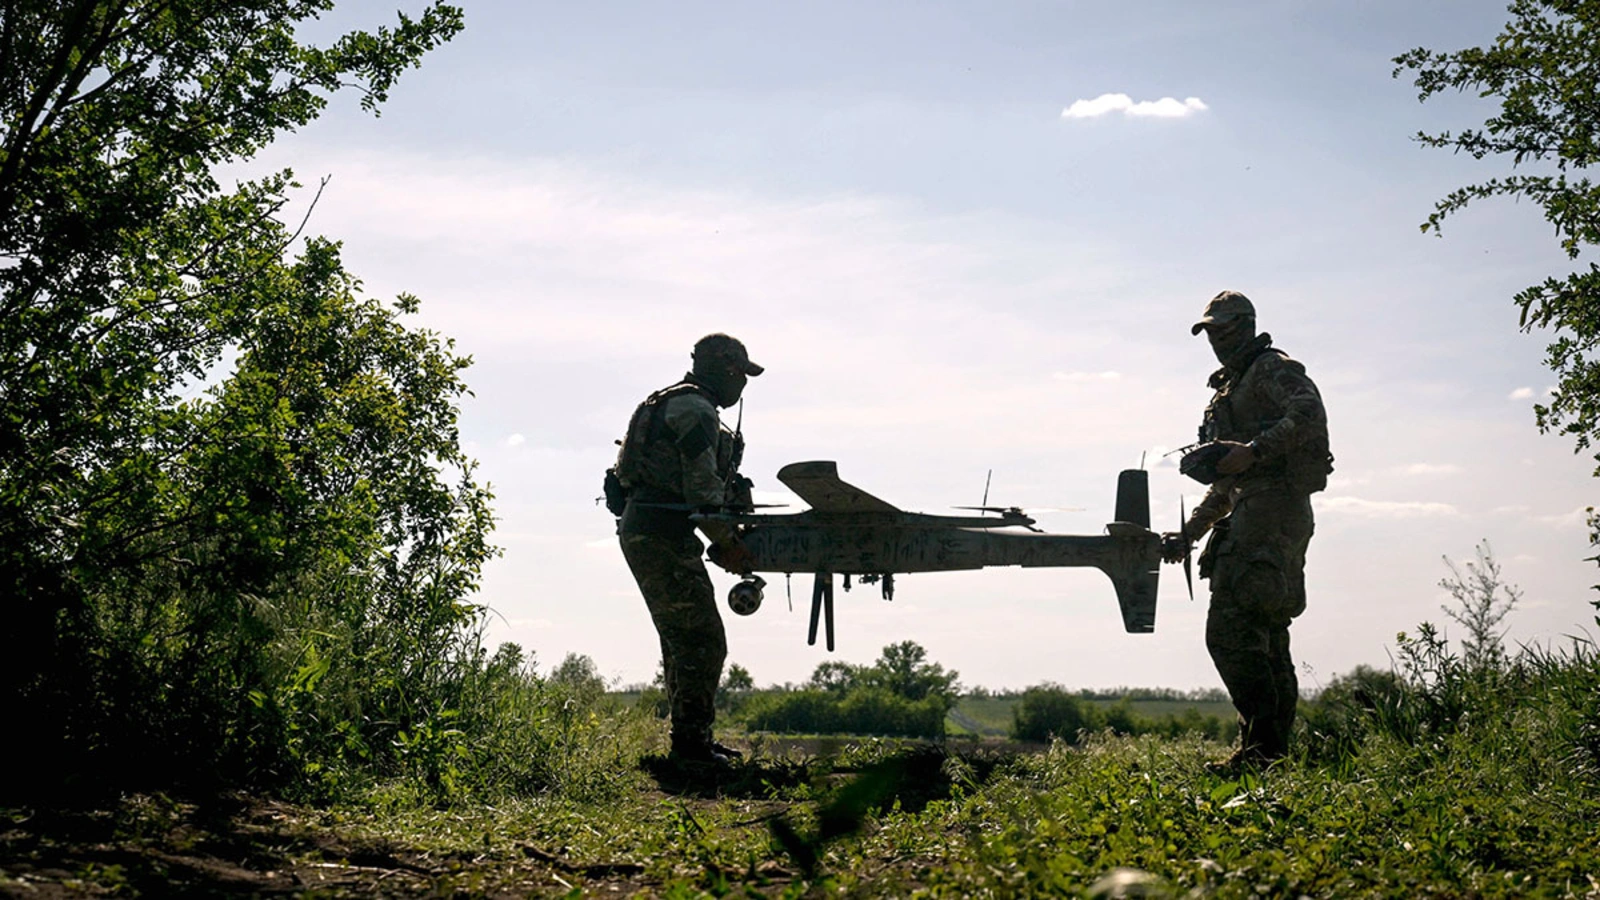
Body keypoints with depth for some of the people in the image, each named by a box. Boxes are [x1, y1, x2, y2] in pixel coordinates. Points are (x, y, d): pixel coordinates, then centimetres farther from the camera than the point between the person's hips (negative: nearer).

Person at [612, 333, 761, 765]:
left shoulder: (673, 404, 22)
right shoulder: (696, 410, -12)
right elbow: (702, 491, -17)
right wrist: (728, 543, -9)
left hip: (641, 531, 11)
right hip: (663, 538, -11)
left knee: (681, 640, 17)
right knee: (703, 640, -8)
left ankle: (689, 738, 23)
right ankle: (691, 742, -6)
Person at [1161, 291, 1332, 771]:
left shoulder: (1272, 368, 0)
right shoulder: (1227, 391, 27)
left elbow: (1309, 412, -21)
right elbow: (1223, 487, 30)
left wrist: (1254, 450, -27)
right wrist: (1187, 534, 24)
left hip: (1272, 509, -10)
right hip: (1253, 515, 10)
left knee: (1230, 629, -17)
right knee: (1266, 639, 8)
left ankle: (1262, 744, -17)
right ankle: (1274, 748, 10)